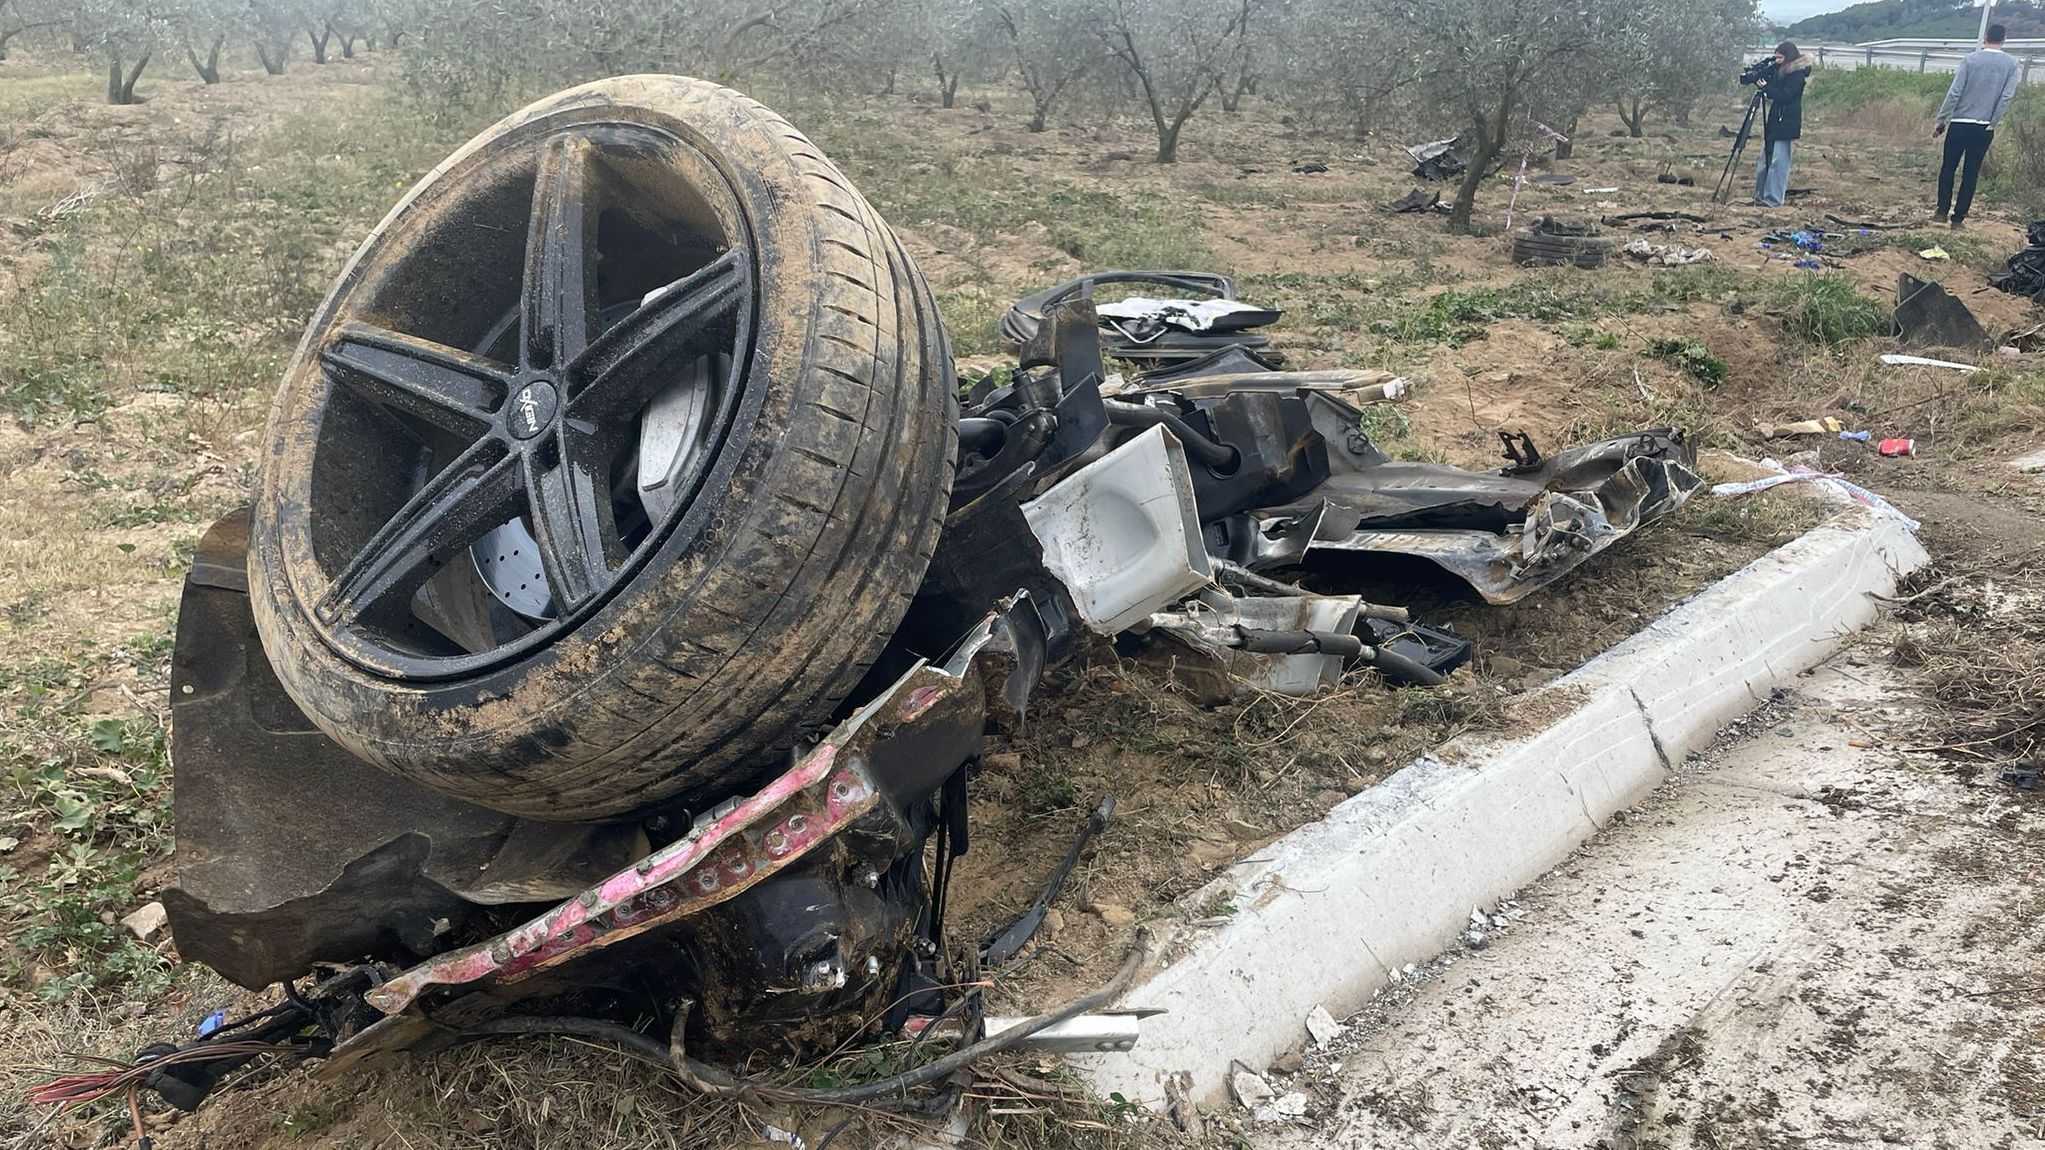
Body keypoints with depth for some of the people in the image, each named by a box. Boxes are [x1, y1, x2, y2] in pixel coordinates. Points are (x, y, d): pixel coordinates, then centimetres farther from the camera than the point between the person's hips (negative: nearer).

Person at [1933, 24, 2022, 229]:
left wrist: (1941, 120, -5)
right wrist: (1992, 122, -1)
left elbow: (1954, 93, -9)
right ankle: (1958, 218, 6)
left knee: (1948, 168, 12)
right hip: (1985, 128, 2)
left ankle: (1943, 211, 6)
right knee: (1970, 174, 6)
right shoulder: (2012, 64, 1)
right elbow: (2007, 96, -8)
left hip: (1960, 124, -2)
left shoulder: (1970, 59, -4)